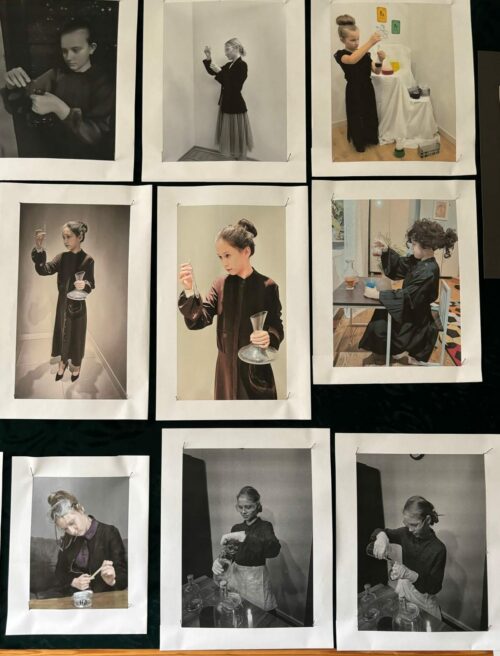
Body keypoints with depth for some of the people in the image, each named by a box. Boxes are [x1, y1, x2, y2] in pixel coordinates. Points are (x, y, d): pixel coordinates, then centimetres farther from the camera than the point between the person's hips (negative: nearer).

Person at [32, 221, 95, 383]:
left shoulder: (87, 260, -13)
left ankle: (76, 364, 30)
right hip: (63, 302, 3)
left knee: (77, 334, 10)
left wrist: (84, 285, -31)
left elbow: (91, 285, -7)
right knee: (62, 332, 15)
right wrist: (39, 250, -30)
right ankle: (63, 361, 36)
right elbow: (43, 270, -17)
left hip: (78, 304, -3)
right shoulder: (62, 257, -4)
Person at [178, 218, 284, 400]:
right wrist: (189, 290, -22)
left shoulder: (267, 286, -7)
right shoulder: (220, 285, 1)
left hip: (257, 367, -2)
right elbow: (197, 321, -7)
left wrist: (269, 337, -25)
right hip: (226, 367, 3)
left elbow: (277, 327, -3)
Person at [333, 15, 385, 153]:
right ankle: (359, 143, 25)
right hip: (354, 92, -5)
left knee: (370, 115, 16)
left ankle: (370, 138, 36)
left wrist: (380, 60, -24)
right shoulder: (340, 54, -15)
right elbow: (352, 60, -40)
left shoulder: (365, 53, 2)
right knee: (357, 118, 5)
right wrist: (370, 43, -49)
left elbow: (376, 71, -1)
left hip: (368, 89, 5)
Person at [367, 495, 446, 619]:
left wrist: (410, 574, -36)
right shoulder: (406, 533, -10)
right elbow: (379, 531, 2)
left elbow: (435, 587, -20)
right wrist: (381, 536, -23)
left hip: (422, 599, -4)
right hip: (402, 588, 4)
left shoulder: (438, 549, -23)